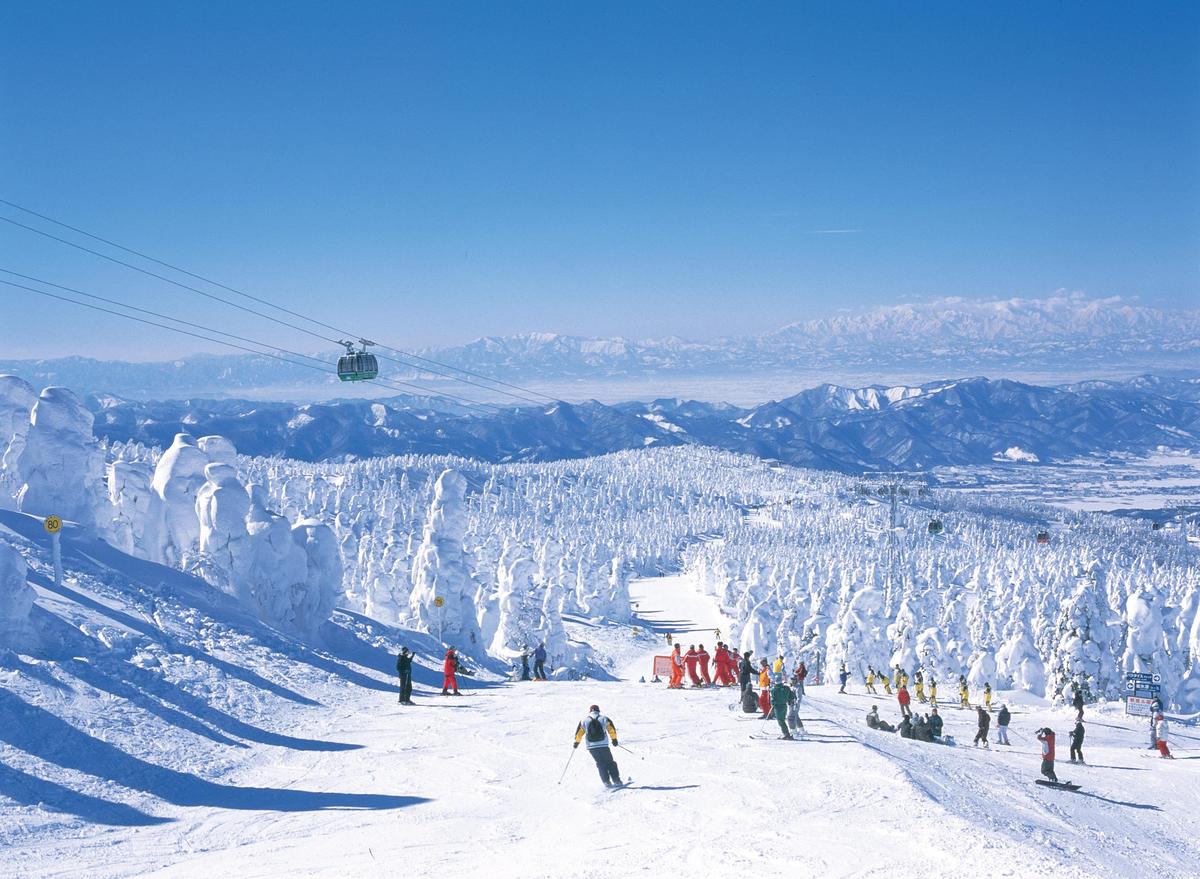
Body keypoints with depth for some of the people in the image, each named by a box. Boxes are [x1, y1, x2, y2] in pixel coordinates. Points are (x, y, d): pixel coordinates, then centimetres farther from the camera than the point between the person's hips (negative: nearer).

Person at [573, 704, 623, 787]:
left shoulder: (584, 721, 6)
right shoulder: (604, 719, 4)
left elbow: (579, 732, 11)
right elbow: (612, 730, 7)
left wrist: (576, 742, 24)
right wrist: (614, 740, 18)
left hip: (591, 747, 1)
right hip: (603, 745, -1)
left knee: (601, 764, 12)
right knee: (610, 762, 12)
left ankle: (607, 782, 1)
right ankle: (616, 780, 6)